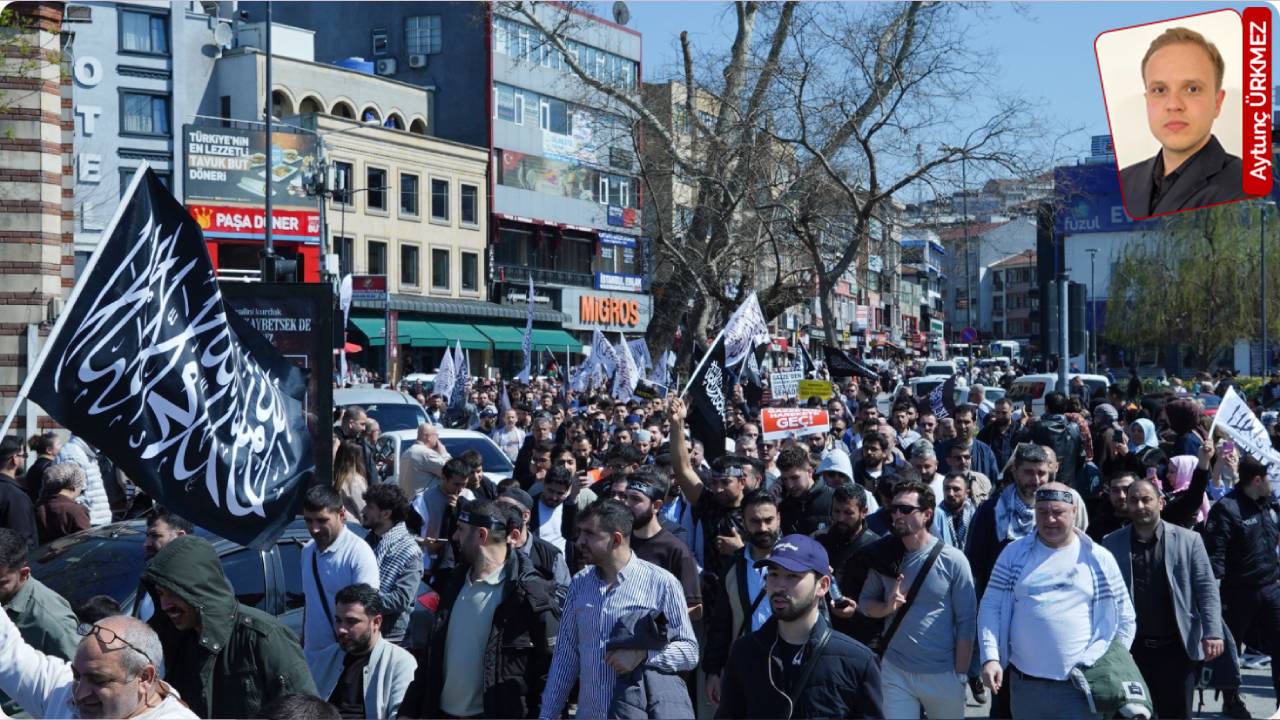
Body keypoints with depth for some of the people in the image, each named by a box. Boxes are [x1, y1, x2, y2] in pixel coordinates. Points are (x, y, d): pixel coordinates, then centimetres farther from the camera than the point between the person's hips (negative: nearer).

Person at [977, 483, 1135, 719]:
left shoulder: (1099, 559, 2)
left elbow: (1124, 619, 8)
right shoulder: (1015, 553, 3)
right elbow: (991, 607, 3)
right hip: (1024, 683, 2)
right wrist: (991, 657, -9)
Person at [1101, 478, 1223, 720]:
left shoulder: (1188, 540, 1)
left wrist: (1212, 632, -11)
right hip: (1130, 647, 1)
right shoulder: (1111, 543, 3)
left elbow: (1206, 589, -1)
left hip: (1176, 646, -1)